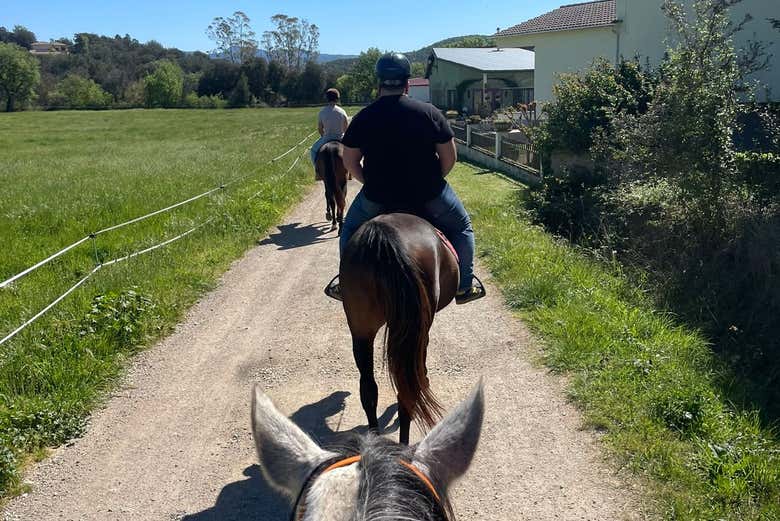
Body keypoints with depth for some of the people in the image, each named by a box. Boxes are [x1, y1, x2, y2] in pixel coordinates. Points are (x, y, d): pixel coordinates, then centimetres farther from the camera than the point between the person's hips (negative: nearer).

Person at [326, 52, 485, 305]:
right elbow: (449, 158, -3)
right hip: (428, 193, -1)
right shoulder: (430, 113, -6)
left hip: (377, 196, 1)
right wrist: (432, 181, 12)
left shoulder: (363, 118, -2)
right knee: (461, 227, 24)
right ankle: (464, 286, 25)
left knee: (351, 229, 29)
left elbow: (350, 162, 4)